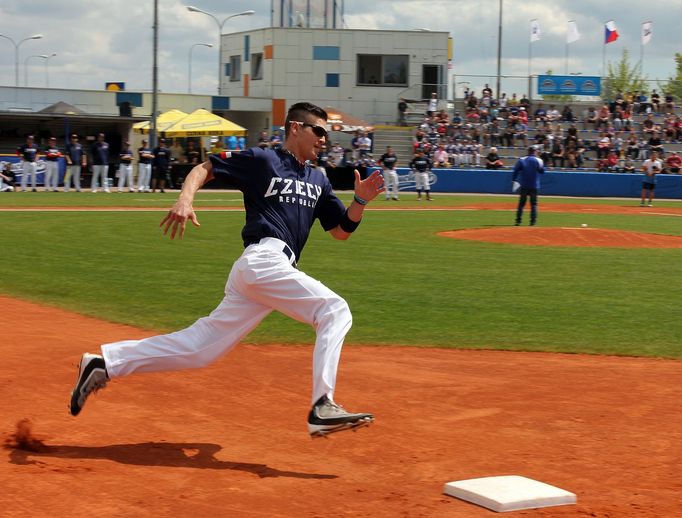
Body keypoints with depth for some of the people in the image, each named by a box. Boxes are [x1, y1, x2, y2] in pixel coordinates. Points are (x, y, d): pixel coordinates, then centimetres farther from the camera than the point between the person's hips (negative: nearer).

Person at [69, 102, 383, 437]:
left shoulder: (318, 180, 23)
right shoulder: (262, 160, 3)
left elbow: (341, 231, 23)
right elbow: (204, 168, 3)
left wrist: (360, 200, 5)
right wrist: (185, 199, -16)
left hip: (253, 273, 8)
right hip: (264, 260, -8)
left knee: (199, 347, 5)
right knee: (334, 310, -15)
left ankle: (104, 364, 9)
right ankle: (322, 408, -20)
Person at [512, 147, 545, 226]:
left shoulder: (521, 160, -2)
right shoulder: (538, 161, -3)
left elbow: (516, 171, -5)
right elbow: (542, 171, 8)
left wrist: (514, 180, 0)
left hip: (524, 186, 1)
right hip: (534, 186, -1)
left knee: (521, 203, 6)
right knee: (534, 204, 7)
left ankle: (518, 220, 0)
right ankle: (533, 221, 1)